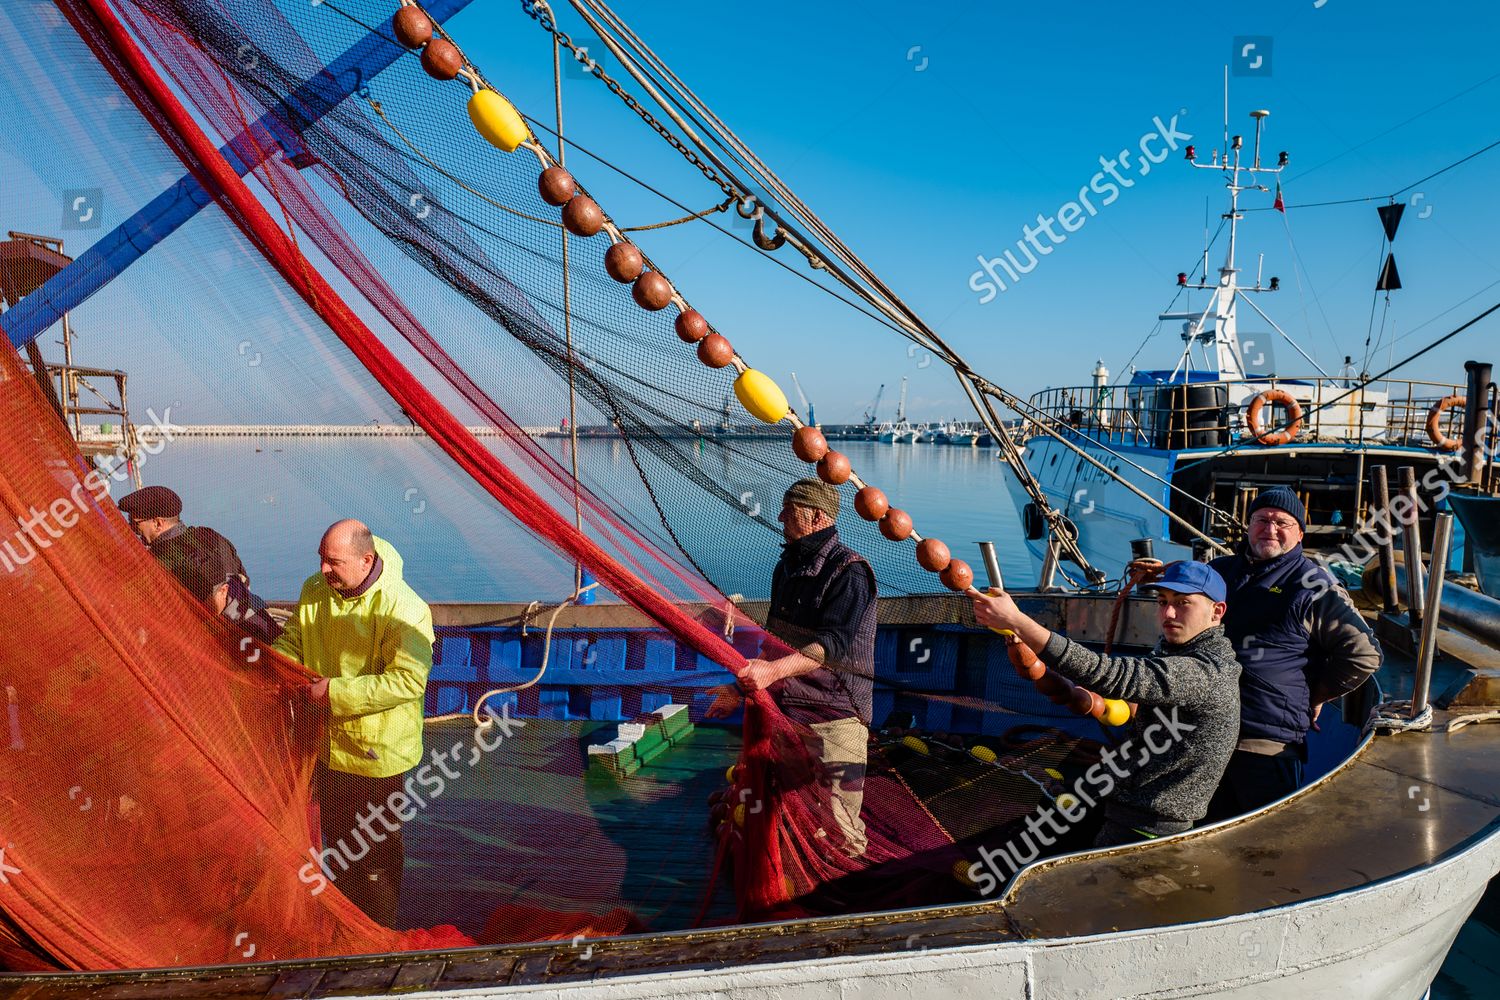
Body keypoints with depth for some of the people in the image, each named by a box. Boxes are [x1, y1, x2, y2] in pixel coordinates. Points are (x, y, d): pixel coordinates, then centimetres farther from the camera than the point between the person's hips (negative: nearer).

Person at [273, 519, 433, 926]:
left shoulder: (404, 608, -25)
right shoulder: (314, 591, -3)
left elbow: (408, 679, -30)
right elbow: (292, 642, 12)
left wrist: (336, 692, -29)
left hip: (377, 752, -7)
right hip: (328, 745, 7)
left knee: (376, 848, 11)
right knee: (336, 840, 24)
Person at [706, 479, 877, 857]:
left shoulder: (848, 571, -13)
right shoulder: (787, 566, 14)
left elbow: (833, 643, -26)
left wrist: (775, 670, -38)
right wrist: (742, 687, 22)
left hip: (833, 715, -8)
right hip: (782, 711, 8)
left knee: (838, 830, -5)